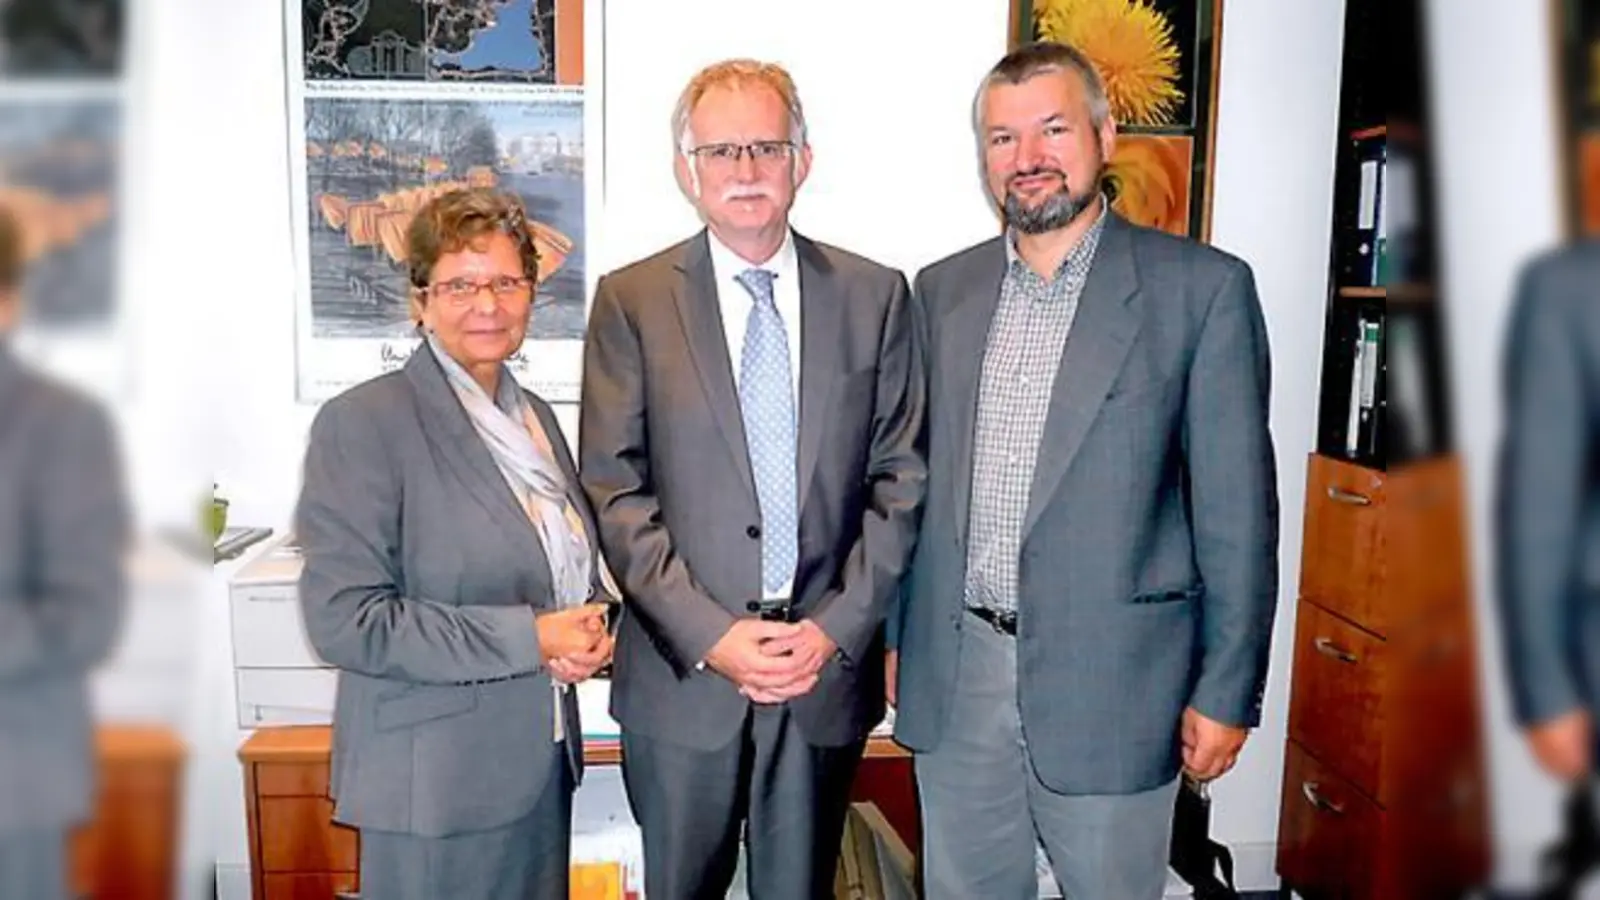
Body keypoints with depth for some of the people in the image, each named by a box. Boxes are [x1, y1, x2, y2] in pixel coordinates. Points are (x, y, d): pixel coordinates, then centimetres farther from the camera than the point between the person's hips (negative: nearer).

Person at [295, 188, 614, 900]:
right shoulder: (362, 422, -13)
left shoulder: (536, 416, 9)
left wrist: (588, 629, -3)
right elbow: (343, 619, -19)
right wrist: (530, 637, -20)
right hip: (435, 783, -6)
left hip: (542, 762, 7)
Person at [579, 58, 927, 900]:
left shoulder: (875, 295, 2)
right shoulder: (630, 300, -2)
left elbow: (900, 477, 1)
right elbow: (614, 490, -6)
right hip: (683, 669, -1)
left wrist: (838, 627, -7)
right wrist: (709, 634, -12)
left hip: (829, 663, 1)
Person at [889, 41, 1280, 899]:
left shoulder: (1201, 288, -7)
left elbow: (1236, 506, -6)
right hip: (953, 677, 4)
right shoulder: (941, 290, 7)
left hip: (1110, 680, -3)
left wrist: (1227, 690, -6)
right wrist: (896, 633, 12)